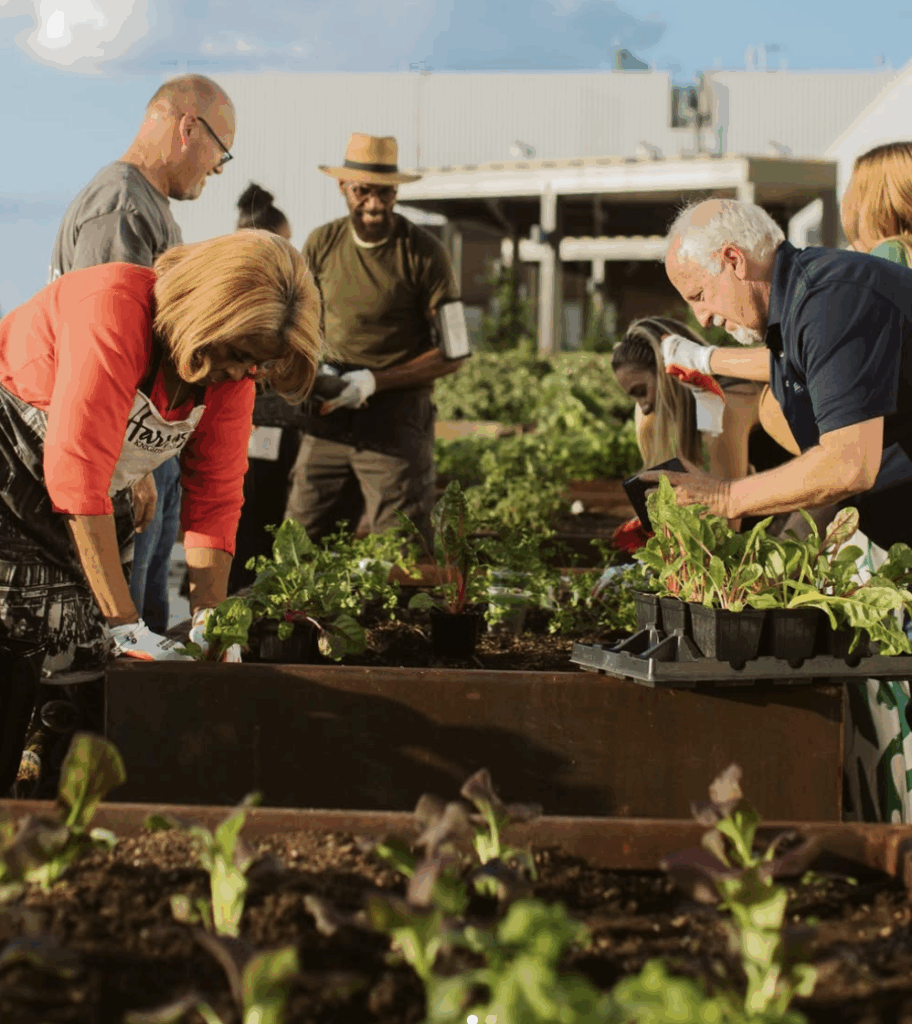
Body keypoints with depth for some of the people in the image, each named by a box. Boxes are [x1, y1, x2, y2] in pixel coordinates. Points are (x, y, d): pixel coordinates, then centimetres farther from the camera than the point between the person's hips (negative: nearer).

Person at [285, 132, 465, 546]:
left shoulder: (422, 252, -6)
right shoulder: (322, 244, 7)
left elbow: (451, 353, -5)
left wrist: (375, 382, -14)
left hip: (396, 422, -4)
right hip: (330, 422, 4)